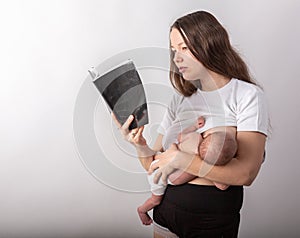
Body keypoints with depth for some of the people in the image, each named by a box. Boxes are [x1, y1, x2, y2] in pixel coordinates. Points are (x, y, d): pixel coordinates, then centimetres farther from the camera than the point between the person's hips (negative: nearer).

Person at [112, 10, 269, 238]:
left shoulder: (247, 95, -9)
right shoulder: (181, 99, 6)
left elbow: (246, 173, -21)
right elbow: (155, 167, 6)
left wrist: (181, 159, -24)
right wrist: (140, 146, -14)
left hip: (214, 219, -4)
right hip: (167, 206, 4)